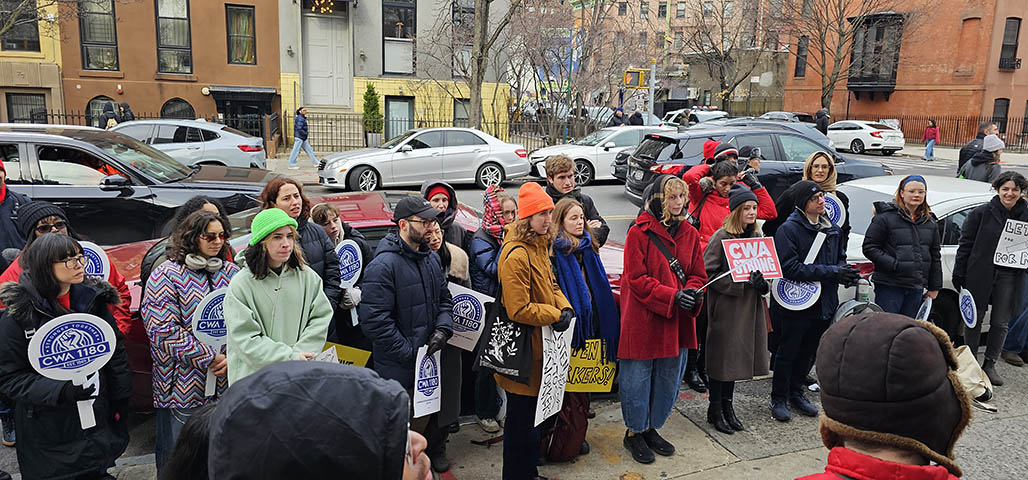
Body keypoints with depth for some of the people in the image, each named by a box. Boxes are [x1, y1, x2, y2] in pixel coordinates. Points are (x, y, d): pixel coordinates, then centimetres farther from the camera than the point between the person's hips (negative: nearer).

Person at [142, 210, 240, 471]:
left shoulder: (232, 273, 8)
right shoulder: (166, 275, -6)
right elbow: (163, 330, -14)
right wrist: (210, 358, -15)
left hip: (227, 381, 4)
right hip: (183, 385, -4)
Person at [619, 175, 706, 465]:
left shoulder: (690, 233, 7)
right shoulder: (639, 233, -12)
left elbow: (697, 274, 10)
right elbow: (636, 278, -15)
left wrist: (693, 291, -12)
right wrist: (673, 296, -22)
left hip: (678, 321, 6)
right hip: (642, 320, -6)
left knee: (669, 378, 16)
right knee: (638, 378, 5)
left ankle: (651, 429, 35)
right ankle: (634, 432, 25)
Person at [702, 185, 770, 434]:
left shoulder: (757, 237, 11)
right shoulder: (721, 238, -11)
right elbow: (709, 273, -15)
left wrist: (762, 283, -3)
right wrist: (742, 283, -21)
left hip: (750, 309, 7)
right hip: (726, 308, -7)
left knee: (738, 357, 14)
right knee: (722, 357, 1)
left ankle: (727, 406, 29)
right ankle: (715, 410, 16)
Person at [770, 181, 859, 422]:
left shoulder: (833, 229, 8)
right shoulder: (789, 229, -15)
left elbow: (840, 257, 20)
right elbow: (790, 268, -23)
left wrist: (845, 272, -4)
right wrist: (831, 272, -24)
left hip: (824, 303, 7)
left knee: (808, 352, 19)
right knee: (787, 352, 6)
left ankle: (795, 392, 36)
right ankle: (779, 398, 20)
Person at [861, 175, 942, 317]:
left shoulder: (930, 222, 14)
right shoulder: (885, 217, -5)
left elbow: (935, 256, 18)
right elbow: (869, 248, -8)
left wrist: (934, 287, 15)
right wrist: (894, 265, -17)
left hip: (916, 288, 6)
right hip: (889, 286, -6)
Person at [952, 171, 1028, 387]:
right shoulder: (982, 213, -3)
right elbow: (965, 244, -2)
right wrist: (959, 275, -5)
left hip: (1009, 278, 2)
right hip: (980, 276, -2)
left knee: (1000, 323, 9)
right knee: (974, 319, 7)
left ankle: (989, 364, 22)